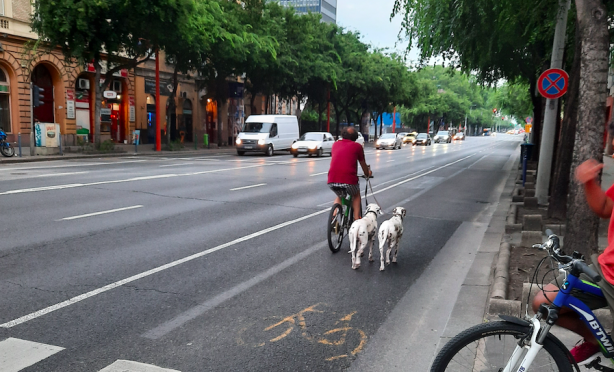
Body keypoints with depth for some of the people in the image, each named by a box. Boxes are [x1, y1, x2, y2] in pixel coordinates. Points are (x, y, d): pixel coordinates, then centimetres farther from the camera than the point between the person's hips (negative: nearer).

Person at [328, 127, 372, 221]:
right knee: (356, 196, 30)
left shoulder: (335, 144, 19)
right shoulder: (357, 146, 10)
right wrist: (368, 173, 45)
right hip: (349, 180, -3)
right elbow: (363, 164, 23)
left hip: (332, 180, 3)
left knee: (339, 196, 34)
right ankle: (356, 219, 19)